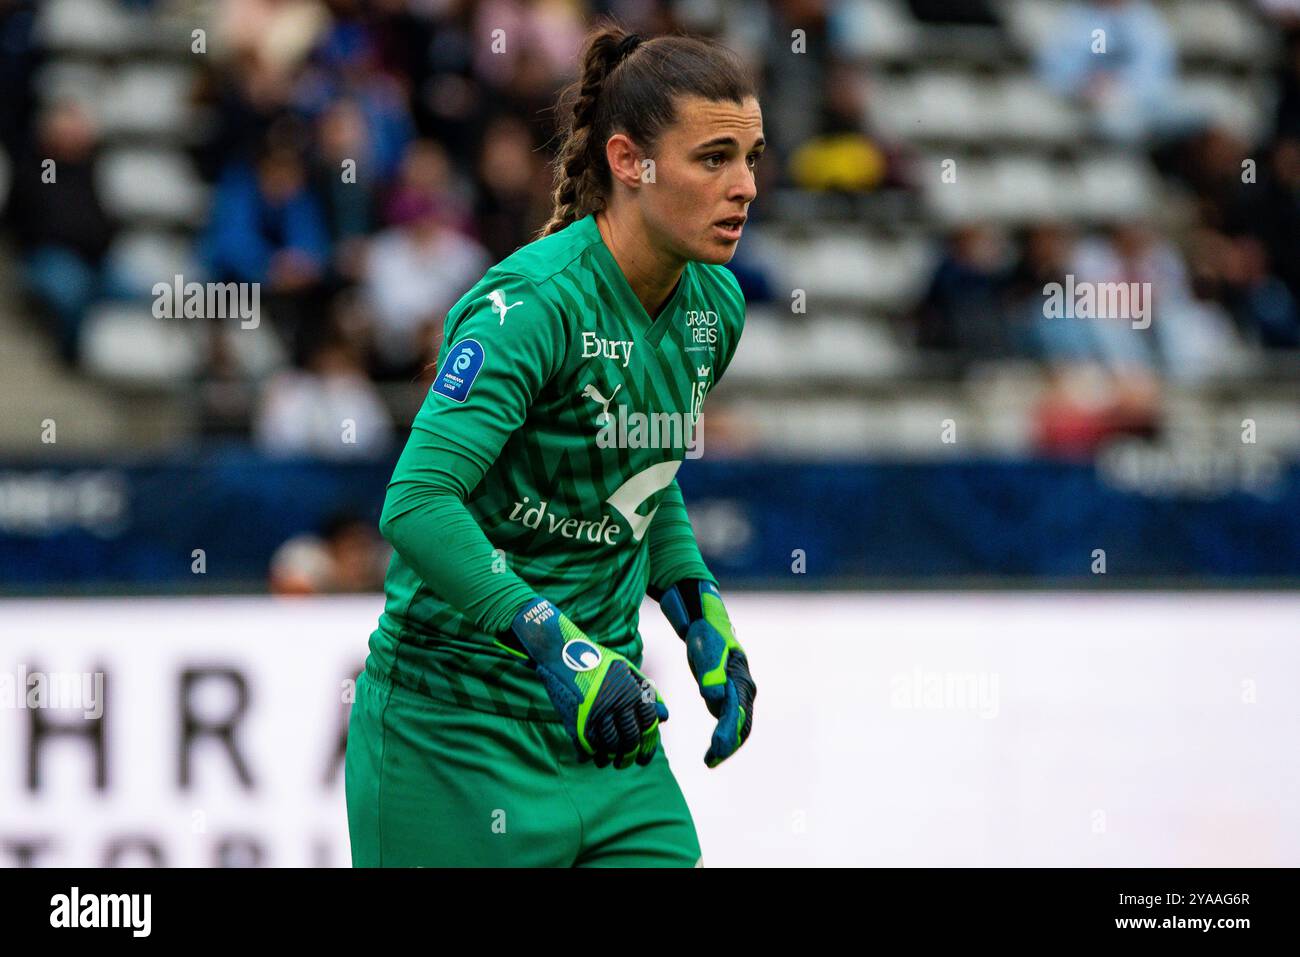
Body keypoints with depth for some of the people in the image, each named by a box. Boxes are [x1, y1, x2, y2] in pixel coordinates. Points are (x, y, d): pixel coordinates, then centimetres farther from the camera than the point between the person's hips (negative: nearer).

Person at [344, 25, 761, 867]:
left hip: (602, 711, 7)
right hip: (457, 720, -7)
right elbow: (417, 503, -28)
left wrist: (701, 615, 9)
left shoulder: (713, 306, 5)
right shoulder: (536, 302, -20)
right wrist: (558, 644, -32)